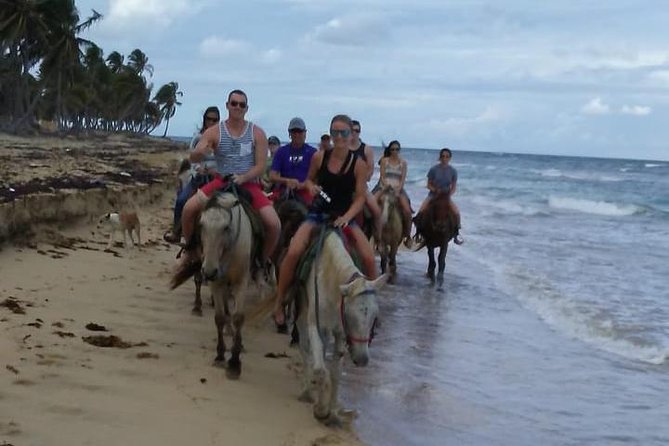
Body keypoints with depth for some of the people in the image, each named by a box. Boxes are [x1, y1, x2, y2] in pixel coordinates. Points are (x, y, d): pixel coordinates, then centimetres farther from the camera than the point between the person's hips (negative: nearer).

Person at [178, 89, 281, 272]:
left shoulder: (257, 133, 0)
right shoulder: (214, 132, 0)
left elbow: (260, 166, -3)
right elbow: (193, 158, -8)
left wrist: (242, 178, -21)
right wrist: (200, 153, -33)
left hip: (249, 184, 0)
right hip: (221, 182, 1)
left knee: (274, 225, -20)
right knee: (188, 209, -23)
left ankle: (264, 260, 9)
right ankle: (191, 249, 4)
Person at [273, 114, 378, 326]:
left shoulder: (358, 164, -5)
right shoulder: (319, 157, -3)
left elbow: (360, 197, -5)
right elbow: (309, 179, 15)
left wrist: (346, 217, -20)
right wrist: (312, 187, -9)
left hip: (345, 217, 0)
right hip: (318, 214, 0)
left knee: (368, 258, -17)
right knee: (293, 252, -23)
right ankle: (279, 303, -6)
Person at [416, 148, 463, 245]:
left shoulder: (453, 171, -6)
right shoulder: (433, 169, -10)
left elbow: (453, 188, -1)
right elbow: (429, 185, -2)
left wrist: (448, 196, -17)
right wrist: (436, 190, -20)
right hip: (433, 194, -1)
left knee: (456, 213, -22)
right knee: (421, 212, -23)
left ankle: (456, 233, 1)